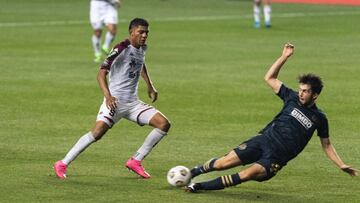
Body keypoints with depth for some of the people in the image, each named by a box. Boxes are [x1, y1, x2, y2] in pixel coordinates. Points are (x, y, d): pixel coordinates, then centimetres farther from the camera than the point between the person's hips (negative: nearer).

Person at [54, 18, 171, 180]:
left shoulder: (142, 49, 11)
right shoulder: (121, 49, -13)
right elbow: (101, 73, -19)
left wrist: (150, 87, 28)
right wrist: (107, 96, -33)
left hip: (133, 103, 7)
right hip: (115, 102, -7)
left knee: (164, 124, -5)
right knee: (98, 132, -24)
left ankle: (136, 161, 2)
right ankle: (62, 164, -11)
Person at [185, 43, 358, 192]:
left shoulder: (319, 118, 4)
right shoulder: (292, 98, 6)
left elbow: (326, 145, 14)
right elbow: (269, 78, 6)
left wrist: (342, 166, 5)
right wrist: (284, 57, -4)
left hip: (276, 158, -2)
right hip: (264, 141, 2)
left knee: (248, 174, -28)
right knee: (221, 164, -10)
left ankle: (200, 186, -21)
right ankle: (195, 172, 20)